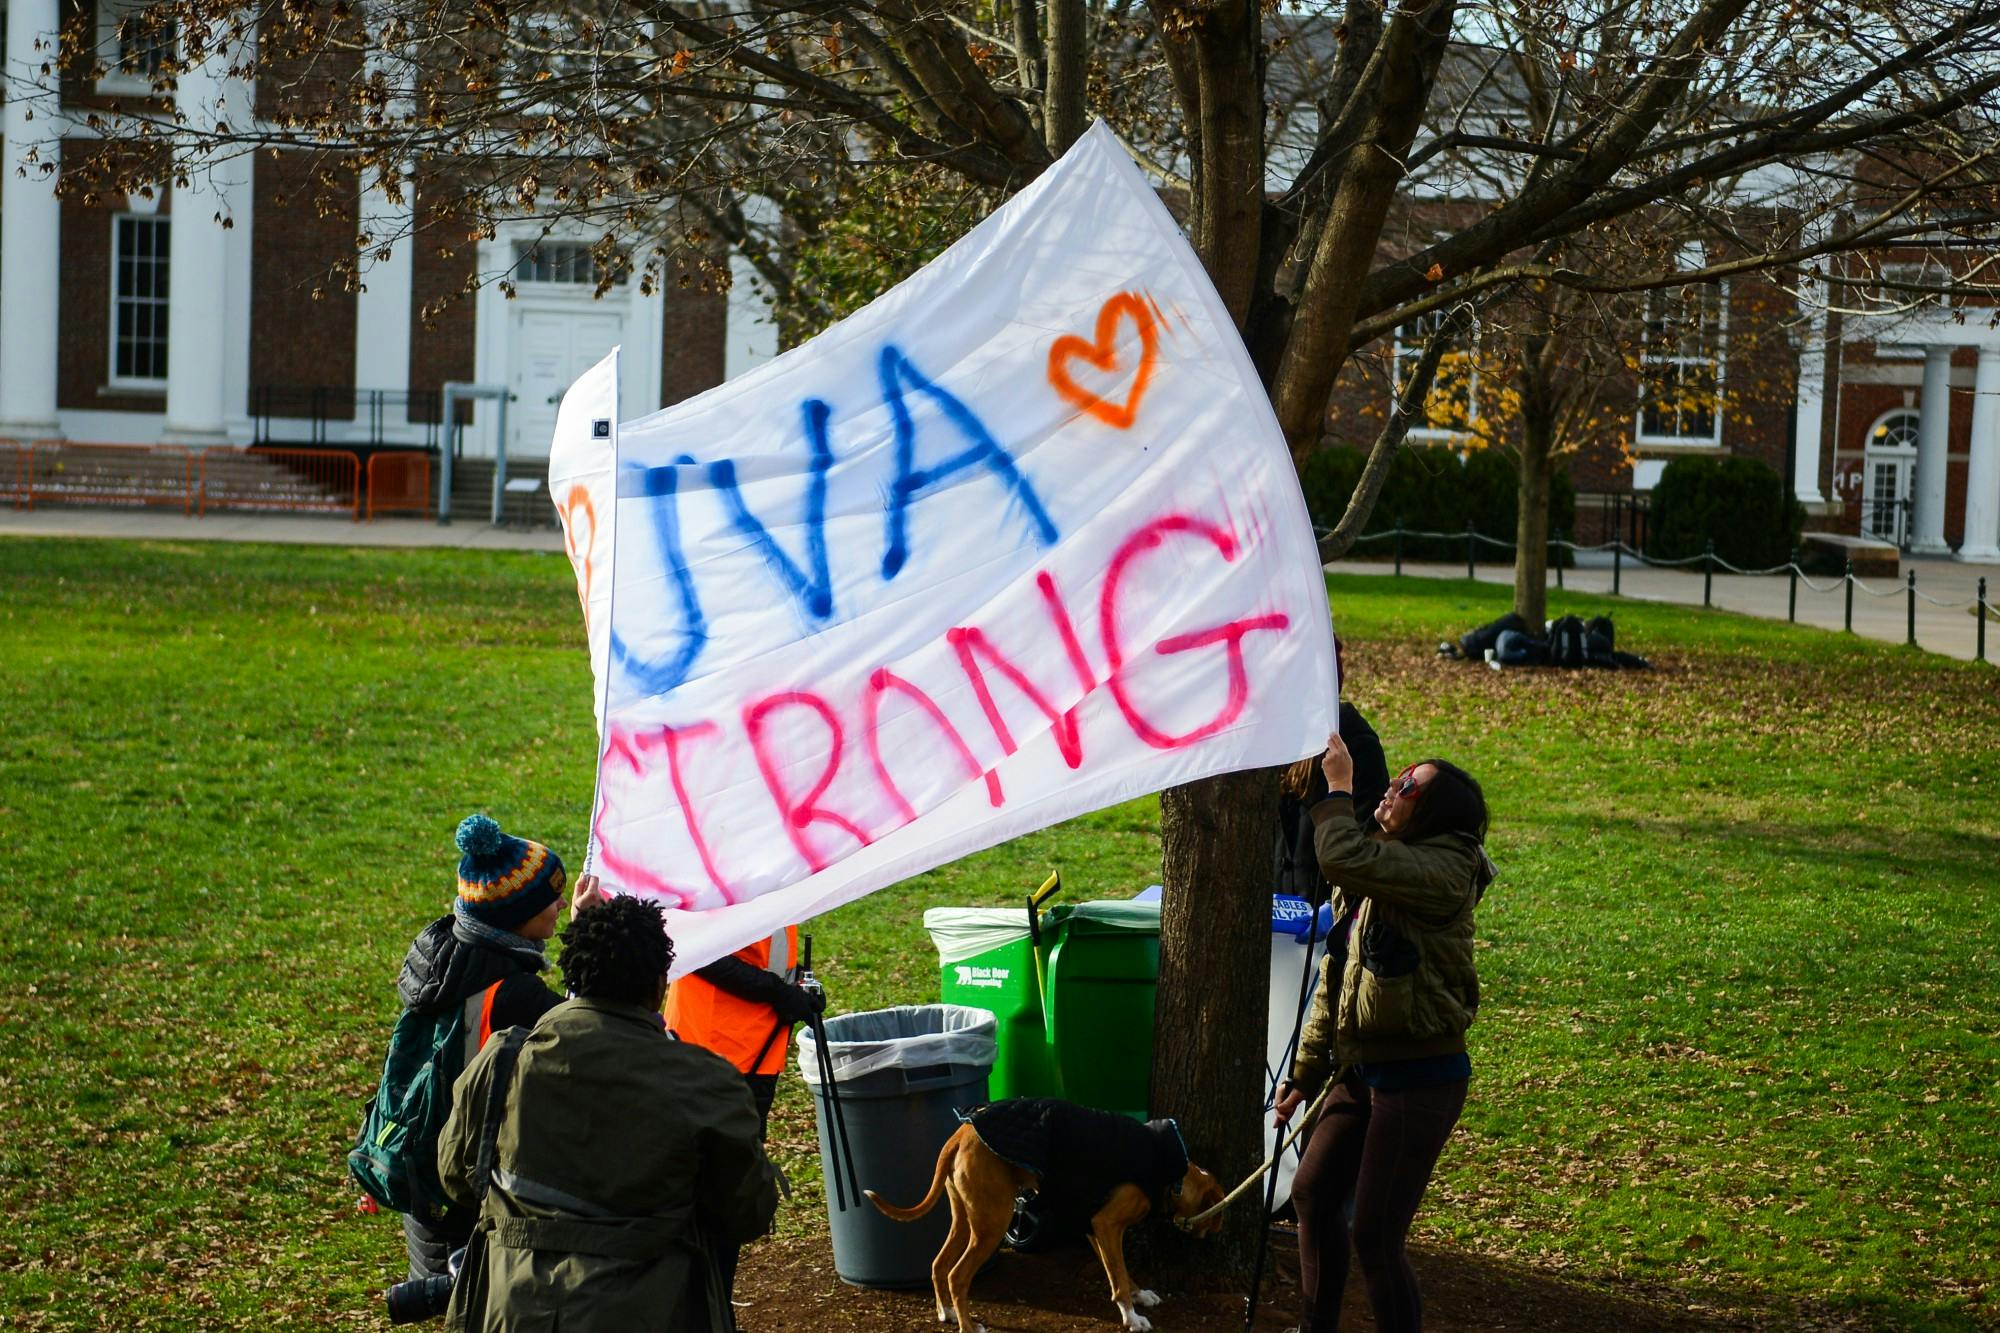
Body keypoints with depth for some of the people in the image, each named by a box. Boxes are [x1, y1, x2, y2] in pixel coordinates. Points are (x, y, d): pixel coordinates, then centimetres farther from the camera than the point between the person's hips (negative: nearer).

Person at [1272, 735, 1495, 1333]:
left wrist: (1338, 788, -19)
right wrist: (1307, 1071, 20)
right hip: (1364, 1070, 10)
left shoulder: (1443, 873, -18)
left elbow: (1344, 858, -35)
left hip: (1421, 1077, -10)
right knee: (1313, 1193, 20)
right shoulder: (1370, 881, 12)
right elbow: (1335, 980, 18)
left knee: (1374, 1234, -7)